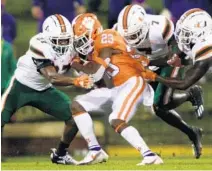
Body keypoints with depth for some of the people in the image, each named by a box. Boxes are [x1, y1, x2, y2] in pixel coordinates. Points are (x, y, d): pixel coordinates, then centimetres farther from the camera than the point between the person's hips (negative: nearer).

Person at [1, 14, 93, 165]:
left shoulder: (70, 48, -14)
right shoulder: (40, 46, -34)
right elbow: (52, 77, -43)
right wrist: (76, 81, -57)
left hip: (43, 90, 6)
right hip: (21, 86, -6)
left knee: (74, 116, -3)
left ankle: (60, 154, 16)